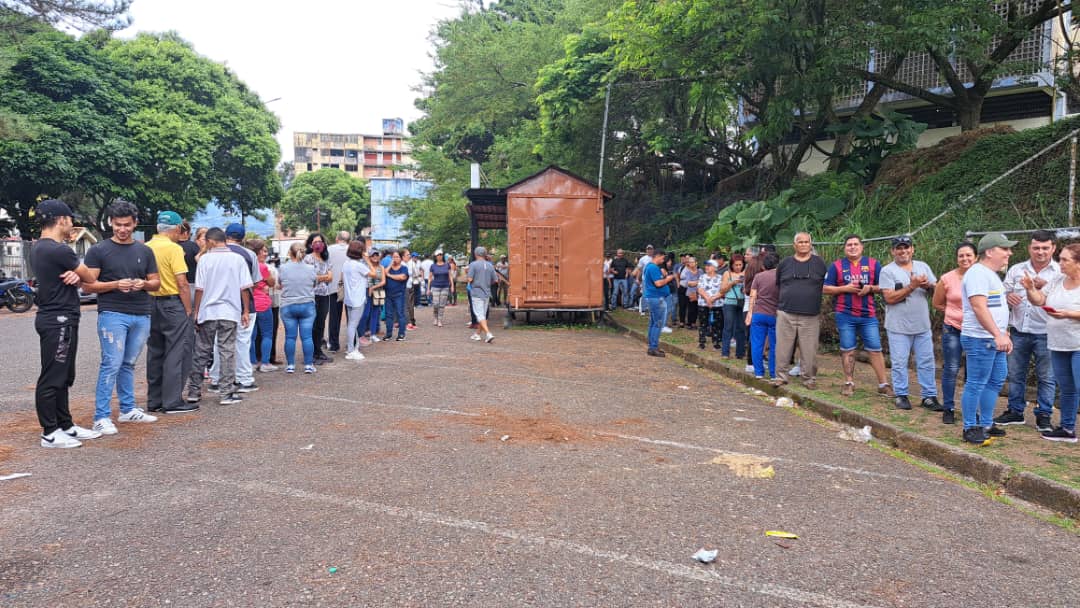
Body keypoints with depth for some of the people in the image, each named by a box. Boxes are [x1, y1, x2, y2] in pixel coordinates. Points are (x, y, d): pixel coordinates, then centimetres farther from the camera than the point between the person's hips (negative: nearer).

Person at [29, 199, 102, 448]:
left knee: (63, 378, 15)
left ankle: (65, 426, 23)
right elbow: (90, 278, -8)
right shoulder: (58, 250, -19)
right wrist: (79, 274, 14)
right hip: (59, 320, -10)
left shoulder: (38, 248, 13)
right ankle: (50, 433, 3)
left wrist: (75, 274, -7)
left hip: (53, 318, 10)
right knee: (52, 378, -3)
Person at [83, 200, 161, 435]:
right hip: (112, 315, -4)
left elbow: (156, 283, 15)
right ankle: (101, 417, -4)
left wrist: (144, 284, -7)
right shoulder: (99, 251, 0)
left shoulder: (145, 251, 13)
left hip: (141, 316, 4)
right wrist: (115, 285, -18)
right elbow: (88, 285, -3)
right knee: (111, 365, -8)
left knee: (128, 364, 13)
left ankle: (128, 409, 22)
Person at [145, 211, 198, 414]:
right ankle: (173, 401, 0)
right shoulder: (174, 248, -12)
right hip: (172, 303, -7)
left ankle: (154, 401, 20)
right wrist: (188, 310, -9)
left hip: (151, 304, 7)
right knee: (176, 353, -1)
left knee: (155, 353, 13)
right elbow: (182, 283, -15)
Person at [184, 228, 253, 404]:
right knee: (227, 352, 3)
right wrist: (246, 311, 6)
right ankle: (226, 393, 4)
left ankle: (194, 391, 17)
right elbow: (245, 288, -1)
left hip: (207, 312, 0)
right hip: (230, 312, 0)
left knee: (201, 352, 11)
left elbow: (199, 288, -3)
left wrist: (195, 312, 6)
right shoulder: (238, 259, 1)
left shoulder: (205, 259, -2)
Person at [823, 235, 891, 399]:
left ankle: (883, 385, 7)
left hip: (868, 315, 1)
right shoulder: (836, 266, 5)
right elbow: (825, 289, 2)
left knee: (875, 349, 1)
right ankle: (849, 383, 14)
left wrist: (870, 288, -11)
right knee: (847, 349, 5)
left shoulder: (874, 264, 8)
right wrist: (845, 288, -11)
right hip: (845, 315, 0)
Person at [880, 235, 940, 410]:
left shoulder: (923, 267, 10)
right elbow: (889, 298, -14)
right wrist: (912, 286, -19)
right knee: (899, 363, 2)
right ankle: (901, 395, 14)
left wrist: (928, 286, -11)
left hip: (923, 325, 4)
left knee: (926, 362, 7)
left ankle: (929, 396, 15)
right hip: (899, 327, -4)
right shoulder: (887, 271, -5)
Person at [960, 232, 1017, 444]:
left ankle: (986, 424, 24)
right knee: (975, 384, -5)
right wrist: (998, 335, -27)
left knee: (995, 382, 15)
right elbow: (979, 307, -24)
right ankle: (970, 428, 3)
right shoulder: (978, 273, -14)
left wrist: (1004, 334, 22)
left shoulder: (992, 274, 19)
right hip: (980, 340, -11)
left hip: (995, 340, 11)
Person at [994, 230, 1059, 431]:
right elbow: (1002, 292, 11)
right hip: (1018, 331, 3)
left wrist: (1044, 286, -23)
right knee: (1015, 375, 11)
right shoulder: (1016, 270, 8)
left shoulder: (1060, 272, -1)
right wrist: (1007, 296, -11)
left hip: (1045, 333, -3)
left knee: (1046, 377, 5)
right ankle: (1015, 411, 24)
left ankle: (1043, 416, 15)